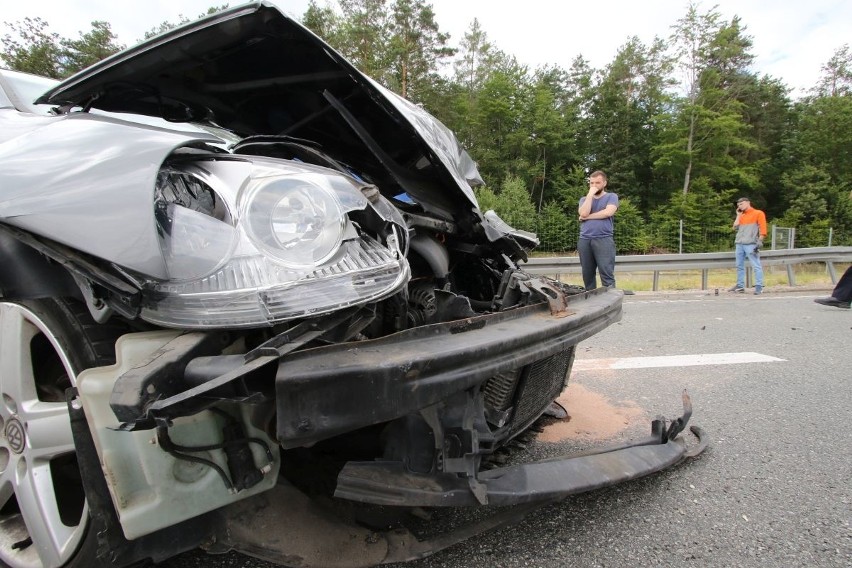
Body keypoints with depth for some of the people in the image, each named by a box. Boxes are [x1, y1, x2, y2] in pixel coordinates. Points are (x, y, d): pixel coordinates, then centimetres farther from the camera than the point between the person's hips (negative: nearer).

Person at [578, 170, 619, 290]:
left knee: (607, 274, -10)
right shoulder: (584, 199, 20)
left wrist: (588, 217, -2)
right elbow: (583, 213, -2)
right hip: (584, 240, 4)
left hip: (604, 239, -4)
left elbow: (608, 212, -9)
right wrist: (590, 194, 1)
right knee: (587, 275, 6)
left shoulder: (611, 197, 11)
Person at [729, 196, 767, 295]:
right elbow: (735, 228, 11)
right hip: (739, 244, 7)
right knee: (739, 265, 7)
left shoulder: (758, 213, 3)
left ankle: (759, 286, -10)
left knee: (756, 266, -8)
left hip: (751, 244, -7)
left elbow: (762, 228, -4)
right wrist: (738, 215, 13)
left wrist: (760, 241, -13)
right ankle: (740, 285, 12)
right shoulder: (742, 216, 21)